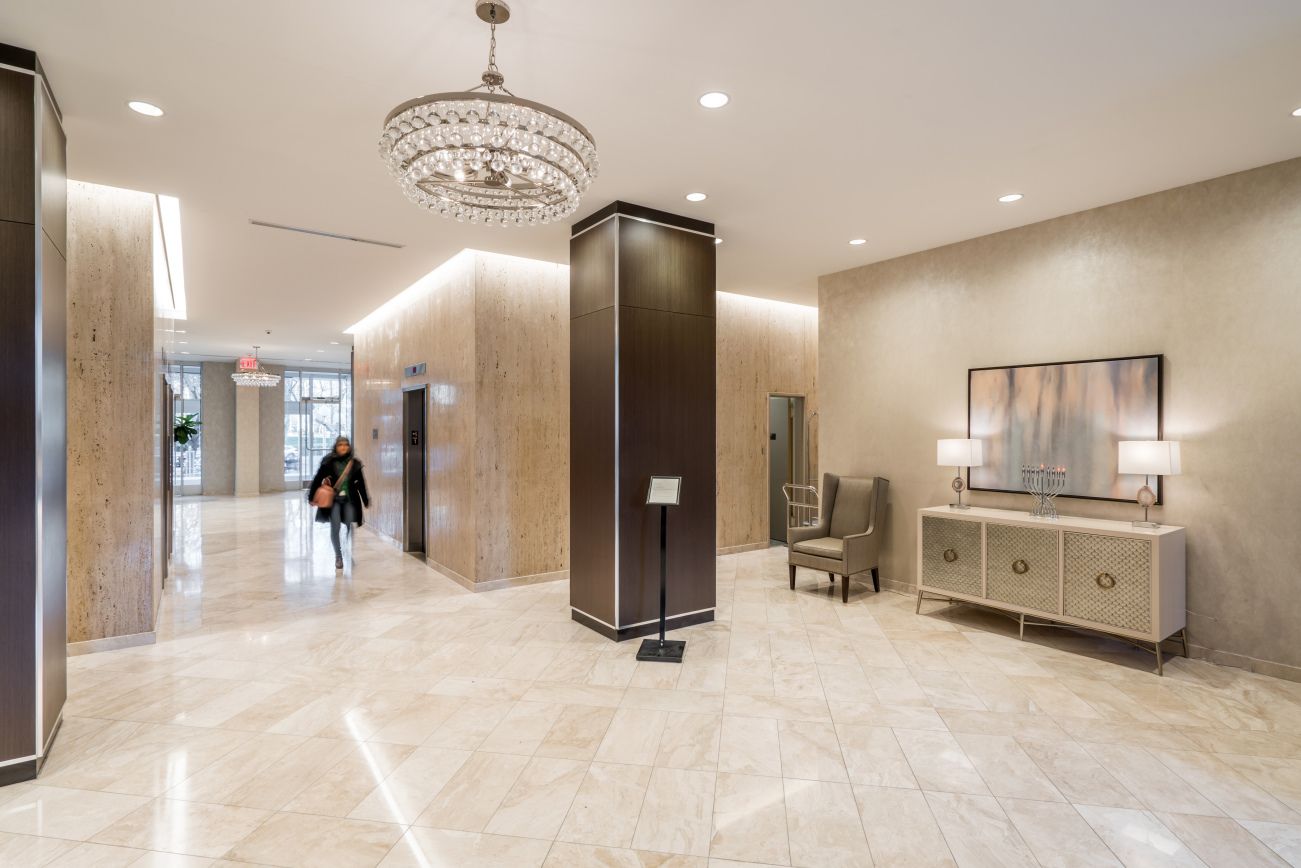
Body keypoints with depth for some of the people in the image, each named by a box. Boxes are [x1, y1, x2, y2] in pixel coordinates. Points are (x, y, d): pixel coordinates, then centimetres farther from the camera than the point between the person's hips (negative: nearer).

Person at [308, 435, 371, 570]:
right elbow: (318, 479, -1)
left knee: (350, 526, -3)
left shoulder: (355, 463, 3)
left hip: (350, 499, 1)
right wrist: (311, 497, -4)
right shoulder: (328, 462, -3)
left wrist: (366, 500, 11)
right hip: (333, 499, -1)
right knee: (335, 527, -4)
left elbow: (360, 483, 9)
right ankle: (338, 556, 12)